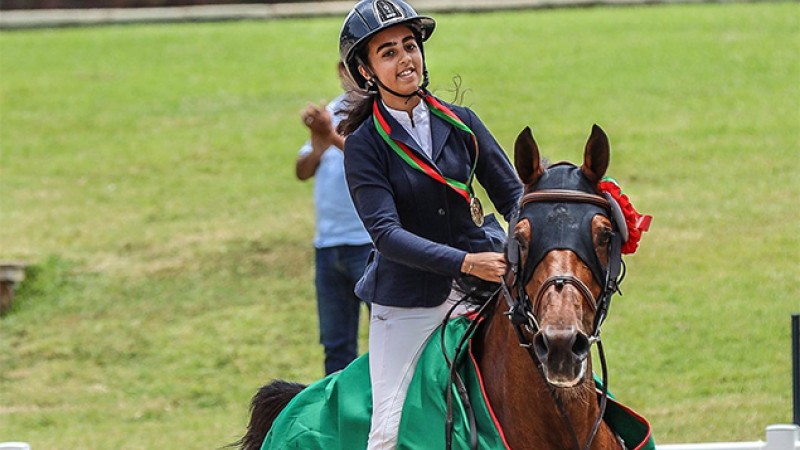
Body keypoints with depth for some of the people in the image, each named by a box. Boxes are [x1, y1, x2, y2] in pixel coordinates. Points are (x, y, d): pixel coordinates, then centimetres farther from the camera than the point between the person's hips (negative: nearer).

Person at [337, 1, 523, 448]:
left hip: (479, 292, 3)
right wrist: (467, 262, -29)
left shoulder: (461, 123, 5)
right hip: (406, 304, -3)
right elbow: (386, 233, -16)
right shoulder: (365, 145, -6)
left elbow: (512, 195, 9)